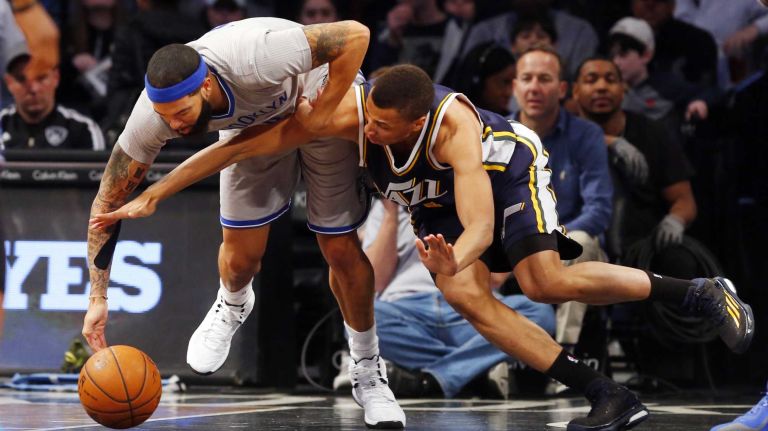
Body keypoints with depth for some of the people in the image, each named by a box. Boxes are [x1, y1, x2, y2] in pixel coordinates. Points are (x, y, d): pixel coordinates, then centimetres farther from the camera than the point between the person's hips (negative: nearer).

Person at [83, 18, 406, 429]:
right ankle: (232, 306, 35)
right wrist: (98, 298, -23)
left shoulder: (251, 60, -46)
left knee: (342, 251, -2)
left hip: (318, 104, -3)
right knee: (241, 255, -3)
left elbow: (355, 35, -37)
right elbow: (107, 202, -20)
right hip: (252, 121, 3)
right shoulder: (154, 111, -31)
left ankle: (367, 371, 18)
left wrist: (320, 117, -32)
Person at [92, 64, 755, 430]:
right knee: (467, 299, -18)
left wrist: (453, 259, -66)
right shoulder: (346, 111, -32)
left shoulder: (453, 126, -40)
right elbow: (241, 146, -29)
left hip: (504, 165, -5)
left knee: (546, 281, -26)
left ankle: (698, 293, -8)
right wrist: (152, 196, -33)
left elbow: (480, 228, -43)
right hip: (437, 199, 5)